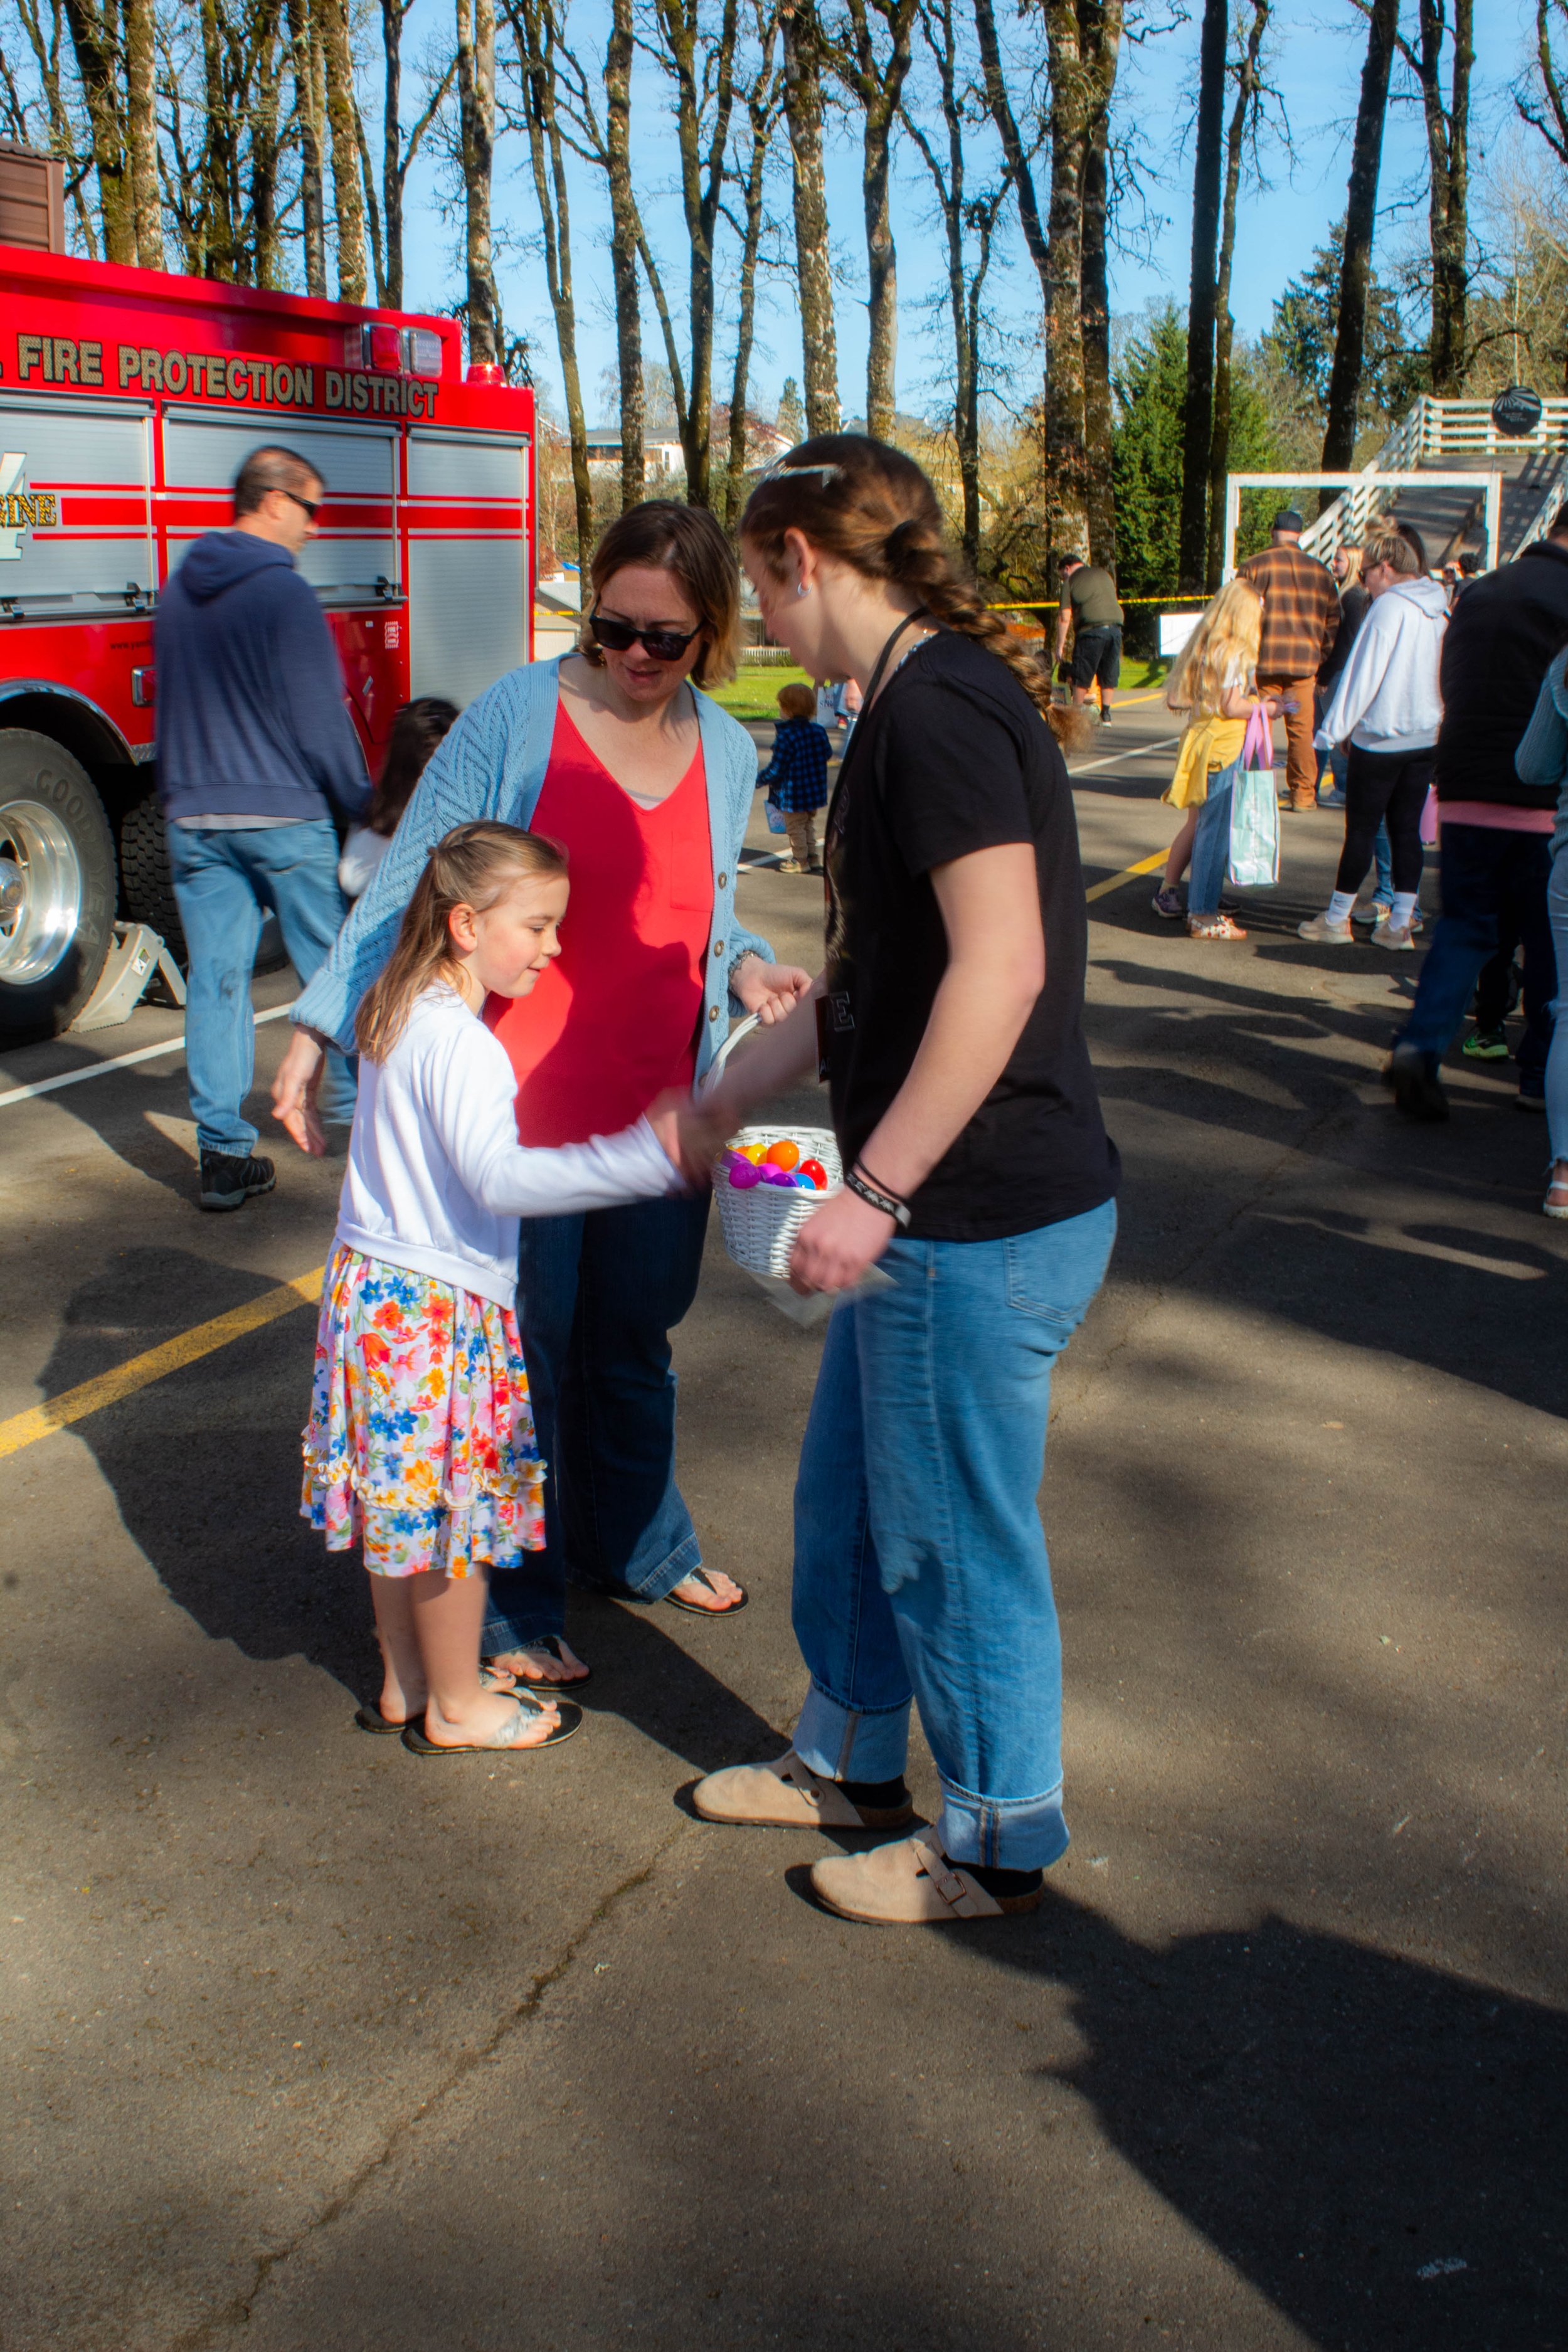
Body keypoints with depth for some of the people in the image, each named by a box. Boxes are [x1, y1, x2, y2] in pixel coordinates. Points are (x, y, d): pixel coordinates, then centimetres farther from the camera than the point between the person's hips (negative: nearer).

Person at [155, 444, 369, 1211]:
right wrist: (359, 800, 0)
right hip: (283, 813, -5)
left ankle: (224, 1152, 2)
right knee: (329, 962, 11)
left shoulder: (177, 592, 10)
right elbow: (317, 718, -11)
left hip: (193, 818, 6)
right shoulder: (284, 593, -11)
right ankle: (350, 1097, 25)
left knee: (216, 977, 4)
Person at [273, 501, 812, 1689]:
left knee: (634, 1336, 20)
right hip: (519, 1105, -5)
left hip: (659, 1108, 5)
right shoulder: (517, 717, -10)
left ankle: (636, 1544, 42)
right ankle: (513, 1607, 24)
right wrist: (322, 1026, -12)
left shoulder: (727, 751, 6)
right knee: (524, 1352, 7)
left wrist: (746, 967, -3)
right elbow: (411, 885, -6)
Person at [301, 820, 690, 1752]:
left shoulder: (400, 1014, 7)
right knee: (453, 1510, 5)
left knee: (404, 1504, 19)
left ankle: (405, 1684, 33)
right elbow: (499, 1178, -33)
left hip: (372, 1286, 10)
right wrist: (643, 1156, -39)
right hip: (441, 1306, -9)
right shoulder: (461, 1044, -23)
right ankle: (458, 1707, 20)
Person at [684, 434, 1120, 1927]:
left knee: (953, 1538, 7)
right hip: (936, 1214, 10)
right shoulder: (920, 704, 14)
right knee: (845, 1499, 22)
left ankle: (998, 1842, 28)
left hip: (987, 1224, -10)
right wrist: (721, 1102, 27)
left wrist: (874, 1190, -25)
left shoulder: (938, 711, -18)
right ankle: (851, 1760, 42)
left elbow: (1002, 967, -28)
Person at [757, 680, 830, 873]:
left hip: (793, 793, -7)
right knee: (809, 824, 23)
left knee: (795, 827, 8)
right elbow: (827, 754, 12)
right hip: (815, 791, 7)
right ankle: (812, 857, 28)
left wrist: (758, 781, -7)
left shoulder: (785, 736, -22)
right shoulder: (819, 731, -2)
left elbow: (776, 769, -21)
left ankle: (800, 860, 15)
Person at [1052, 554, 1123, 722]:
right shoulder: (1104, 574, 20)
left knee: (1081, 677, 3)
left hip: (1091, 629, -5)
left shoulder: (1070, 581, 4)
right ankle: (1106, 714, 13)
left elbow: (1064, 618, -1)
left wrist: (1060, 645, 2)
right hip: (1115, 628, 5)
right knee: (1109, 674, 12)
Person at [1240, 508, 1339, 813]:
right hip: (1305, 662, 2)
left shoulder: (1253, 566, 0)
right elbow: (1332, 620, 10)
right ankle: (1303, 795, 11)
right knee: (1301, 730, 8)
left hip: (1264, 660, -2)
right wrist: (1320, 656, 18)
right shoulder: (1320, 570, 9)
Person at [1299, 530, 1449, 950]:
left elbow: (1363, 676, -15)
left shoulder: (1389, 607, -13)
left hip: (1380, 739, -7)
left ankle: (1336, 920, 11)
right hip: (1426, 738, 7)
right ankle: (1399, 925, 9)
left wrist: (1332, 730, -10)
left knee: (1361, 829, 2)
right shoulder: (1440, 610, 9)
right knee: (1407, 830, 9)